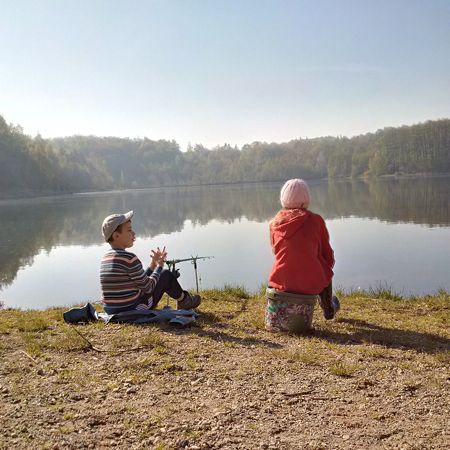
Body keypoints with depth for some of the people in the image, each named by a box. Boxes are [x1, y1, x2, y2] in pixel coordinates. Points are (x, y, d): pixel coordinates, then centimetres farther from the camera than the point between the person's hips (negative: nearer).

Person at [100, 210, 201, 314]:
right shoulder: (129, 258, -20)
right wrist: (160, 266, 2)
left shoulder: (105, 258, 6)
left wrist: (153, 265, 14)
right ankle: (184, 300, 33)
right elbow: (148, 288, -12)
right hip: (132, 309, -8)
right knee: (167, 275, 8)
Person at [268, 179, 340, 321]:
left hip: (281, 281, 3)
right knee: (325, 271, 32)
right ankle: (328, 309, 53)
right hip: (311, 282, -2)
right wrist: (327, 264, 22)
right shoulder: (315, 220, -8)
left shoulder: (274, 222, 1)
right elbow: (328, 256, 0)